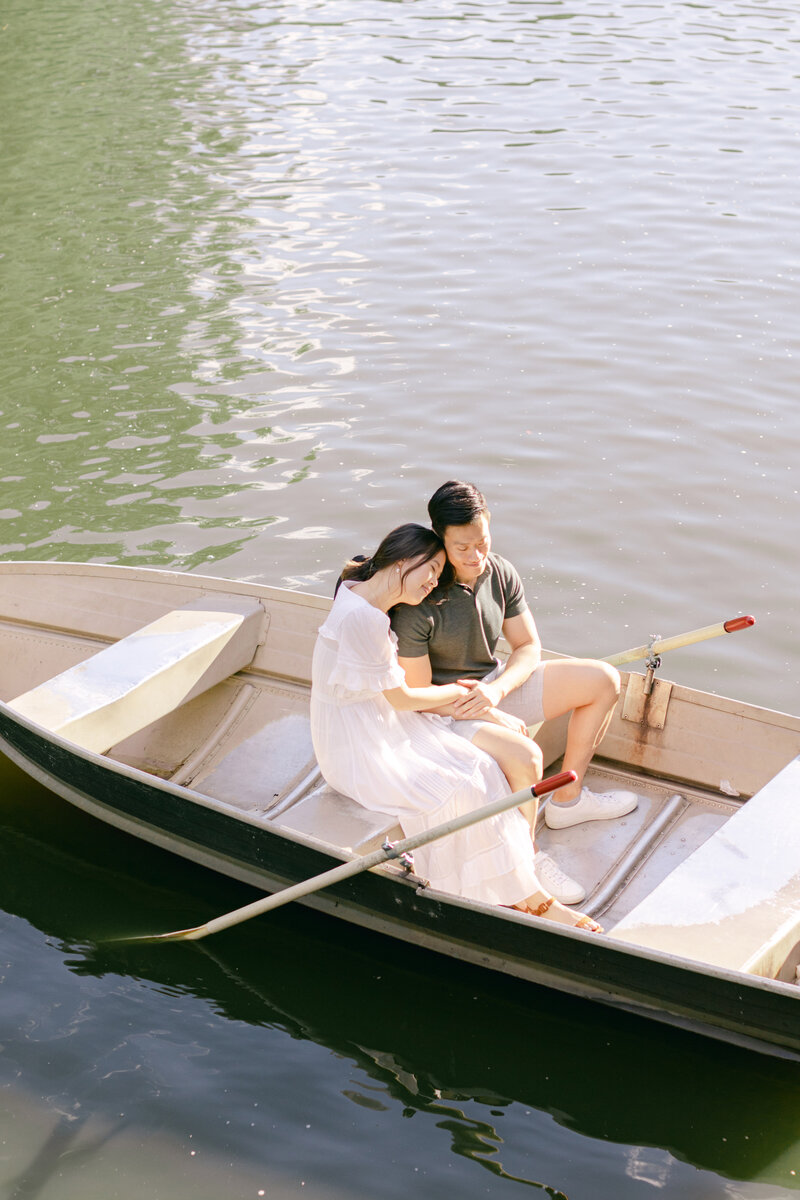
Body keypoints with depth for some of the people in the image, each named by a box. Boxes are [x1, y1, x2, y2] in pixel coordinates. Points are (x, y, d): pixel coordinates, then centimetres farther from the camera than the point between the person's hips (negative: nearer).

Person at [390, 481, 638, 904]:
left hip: (495, 688, 8)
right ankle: (527, 856, -5)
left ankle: (567, 799, 15)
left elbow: (528, 647, 3)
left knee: (603, 680, 5)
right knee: (524, 758, -34)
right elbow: (416, 695, -21)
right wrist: (494, 717, -25)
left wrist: (496, 690, -19)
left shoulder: (500, 573, -6)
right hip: (444, 711, -8)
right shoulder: (417, 601, -26)